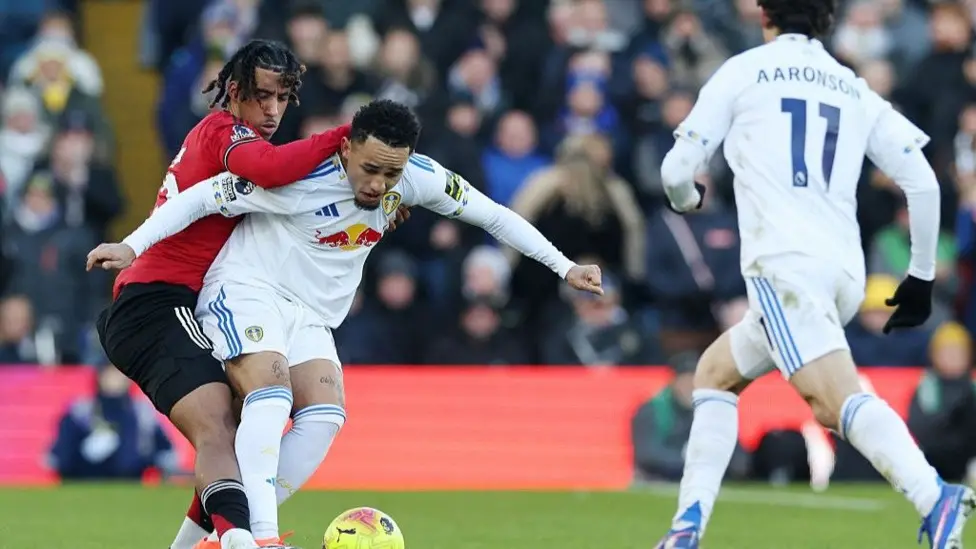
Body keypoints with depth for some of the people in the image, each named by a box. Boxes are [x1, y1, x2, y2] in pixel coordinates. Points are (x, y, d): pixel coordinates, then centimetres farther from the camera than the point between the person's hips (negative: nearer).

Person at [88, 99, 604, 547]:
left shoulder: (417, 177, -10)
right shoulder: (301, 175, -25)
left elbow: (493, 214, 2)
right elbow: (204, 196, -18)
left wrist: (564, 267, 3)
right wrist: (132, 245, -23)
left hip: (310, 319, 6)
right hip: (247, 291, -6)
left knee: (324, 416, -15)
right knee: (272, 395, -29)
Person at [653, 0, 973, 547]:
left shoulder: (744, 71, 7)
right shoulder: (856, 91, 18)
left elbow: (678, 169, 8)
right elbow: (923, 183, 11)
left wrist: (686, 198, 32)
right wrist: (922, 275, 21)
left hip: (784, 262, -6)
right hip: (846, 273, 6)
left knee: (835, 399, -22)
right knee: (716, 373, 22)